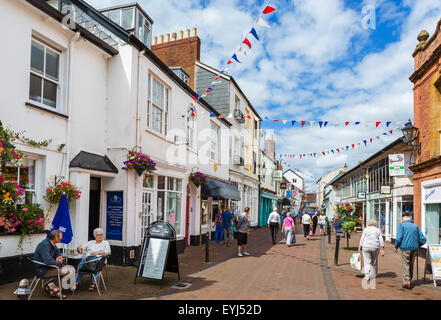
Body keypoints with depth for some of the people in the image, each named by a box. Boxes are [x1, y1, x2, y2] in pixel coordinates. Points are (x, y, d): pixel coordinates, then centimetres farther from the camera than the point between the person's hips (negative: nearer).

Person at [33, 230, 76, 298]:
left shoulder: (51, 243, 7)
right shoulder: (45, 245, -23)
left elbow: (57, 252, 25)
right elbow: (48, 261, -33)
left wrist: (58, 257, 2)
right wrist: (58, 262, -14)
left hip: (49, 267, 10)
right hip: (43, 271, -10)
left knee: (71, 268, 2)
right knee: (70, 271, -17)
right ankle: (54, 289, -5)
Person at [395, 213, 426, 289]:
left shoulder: (401, 225, -2)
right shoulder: (415, 226, 10)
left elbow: (399, 238, -12)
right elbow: (423, 239, 7)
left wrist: (396, 247, 1)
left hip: (405, 248, -4)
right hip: (415, 248, 4)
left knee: (405, 265, 1)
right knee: (411, 265, 16)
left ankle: (406, 282, -6)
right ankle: (409, 280, 26)